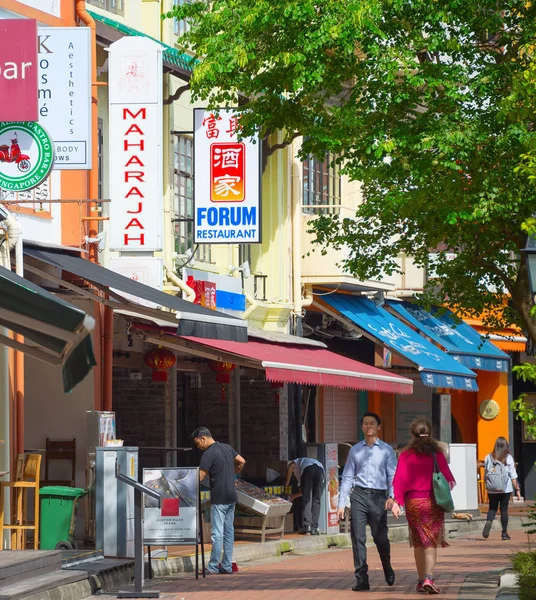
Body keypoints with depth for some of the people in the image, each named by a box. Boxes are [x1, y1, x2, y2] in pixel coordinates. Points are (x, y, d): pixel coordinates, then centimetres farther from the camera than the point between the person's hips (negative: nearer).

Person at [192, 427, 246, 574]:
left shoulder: (208, 454, -14)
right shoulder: (227, 448, 10)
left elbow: (200, 477, -16)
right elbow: (242, 461, 21)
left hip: (219, 498, -8)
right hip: (231, 497, 8)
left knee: (217, 533, -6)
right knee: (229, 531, 9)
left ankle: (213, 566, -4)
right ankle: (227, 566, 12)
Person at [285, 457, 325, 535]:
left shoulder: (295, 462, 35)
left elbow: (290, 467, 8)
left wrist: (286, 484, 16)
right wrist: (294, 496, 51)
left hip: (308, 470, -4)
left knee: (307, 500, 0)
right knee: (316, 501, 7)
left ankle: (306, 525, -10)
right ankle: (314, 528, 0)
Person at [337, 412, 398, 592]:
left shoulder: (386, 450, 6)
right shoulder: (355, 450, 12)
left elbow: (393, 476, 0)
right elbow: (347, 477, 12)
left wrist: (391, 496, -17)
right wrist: (341, 504, 7)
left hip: (378, 496, -1)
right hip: (359, 495, 1)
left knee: (380, 537, 2)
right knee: (358, 538, -5)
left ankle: (388, 570, 30)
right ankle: (361, 579, -3)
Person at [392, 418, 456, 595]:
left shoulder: (406, 455, -2)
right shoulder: (437, 454, -4)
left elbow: (400, 480, -7)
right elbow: (448, 478, -2)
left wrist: (397, 502, -6)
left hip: (413, 502, 1)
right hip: (433, 501, -1)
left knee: (418, 542, 14)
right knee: (431, 542, -3)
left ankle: (421, 580, 21)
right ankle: (429, 578, -20)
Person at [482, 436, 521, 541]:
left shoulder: (489, 458, 1)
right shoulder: (508, 458, -5)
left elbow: (486, 474, 5)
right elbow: (513, 475, -6)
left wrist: (487, 485, 16)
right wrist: (517, 489, -2)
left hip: (492, 489, 1)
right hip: (506, 489, -1)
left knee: (492, 508, 12)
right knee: (504, 509, 7)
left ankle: (489, 522, -19)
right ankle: (504, 533, 9)